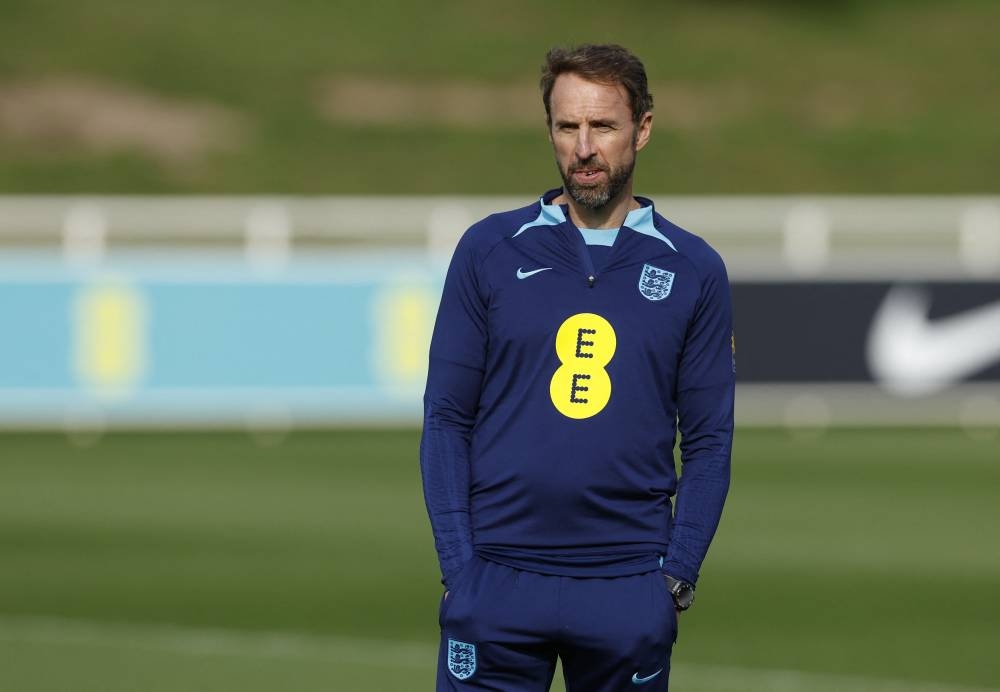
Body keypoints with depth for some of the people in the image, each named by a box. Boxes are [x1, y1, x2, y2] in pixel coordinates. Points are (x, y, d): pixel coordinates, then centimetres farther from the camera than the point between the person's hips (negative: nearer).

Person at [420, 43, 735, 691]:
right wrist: (459, 564, -4)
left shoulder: (694, 270, 5)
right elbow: (447, 419, 4)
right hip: (497, 583, 0)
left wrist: (678, 573, -3)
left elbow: (708, 442, 7)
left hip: (629, 589, 1)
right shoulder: (490, 250, 4)